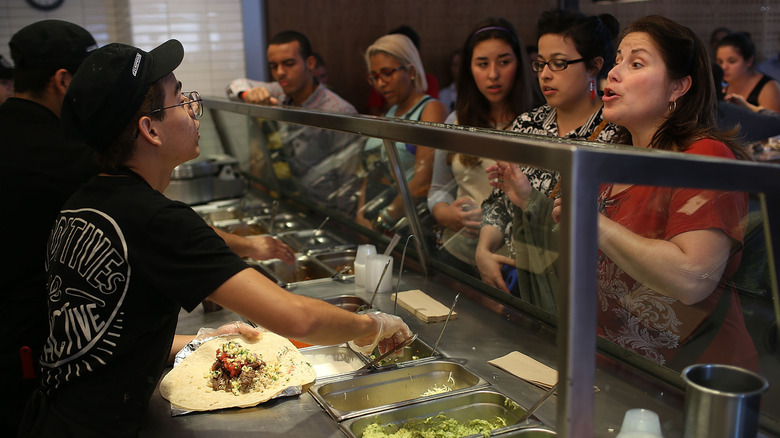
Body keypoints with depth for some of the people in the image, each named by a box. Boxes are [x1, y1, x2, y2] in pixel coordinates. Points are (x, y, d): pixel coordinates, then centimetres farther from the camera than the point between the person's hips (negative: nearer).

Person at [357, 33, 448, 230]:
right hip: (373, 223, 7)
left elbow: (422, 184, -14)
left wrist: (381, 222, -13)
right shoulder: (387, 116, 20)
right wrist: (360, 216, 2)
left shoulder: (431, 109, -4)